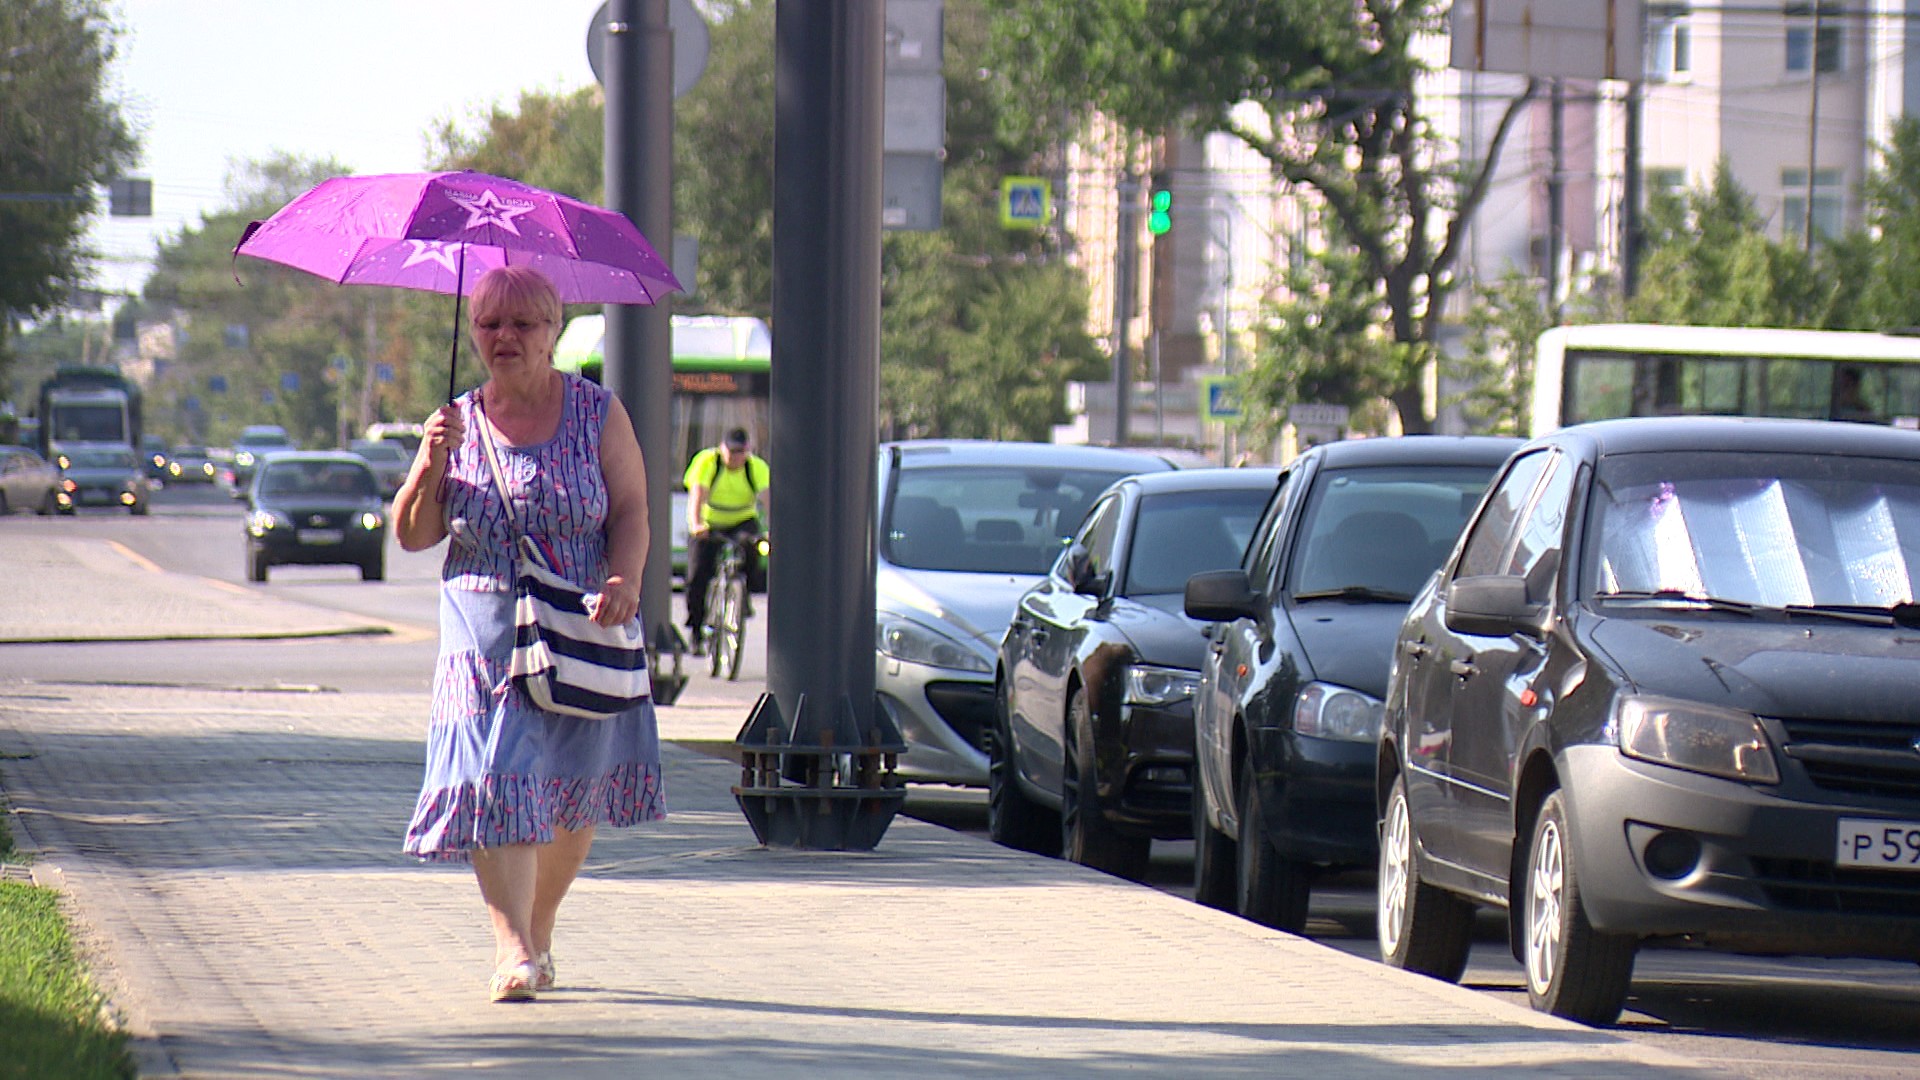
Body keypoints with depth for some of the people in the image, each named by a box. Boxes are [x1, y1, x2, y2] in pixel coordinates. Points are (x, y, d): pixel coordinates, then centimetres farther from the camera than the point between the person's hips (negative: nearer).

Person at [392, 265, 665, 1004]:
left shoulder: (597, 414, 3)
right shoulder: (458, 423, 7)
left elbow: (631, 510, -3)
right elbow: (411, 535, 4)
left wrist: (625, 580, -20)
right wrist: (430, 469, -14)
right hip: (485, 633, 0)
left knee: (573, 789, 6)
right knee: (496, 780, -14)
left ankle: (538, 930, 26)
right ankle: (512, 949, -19)